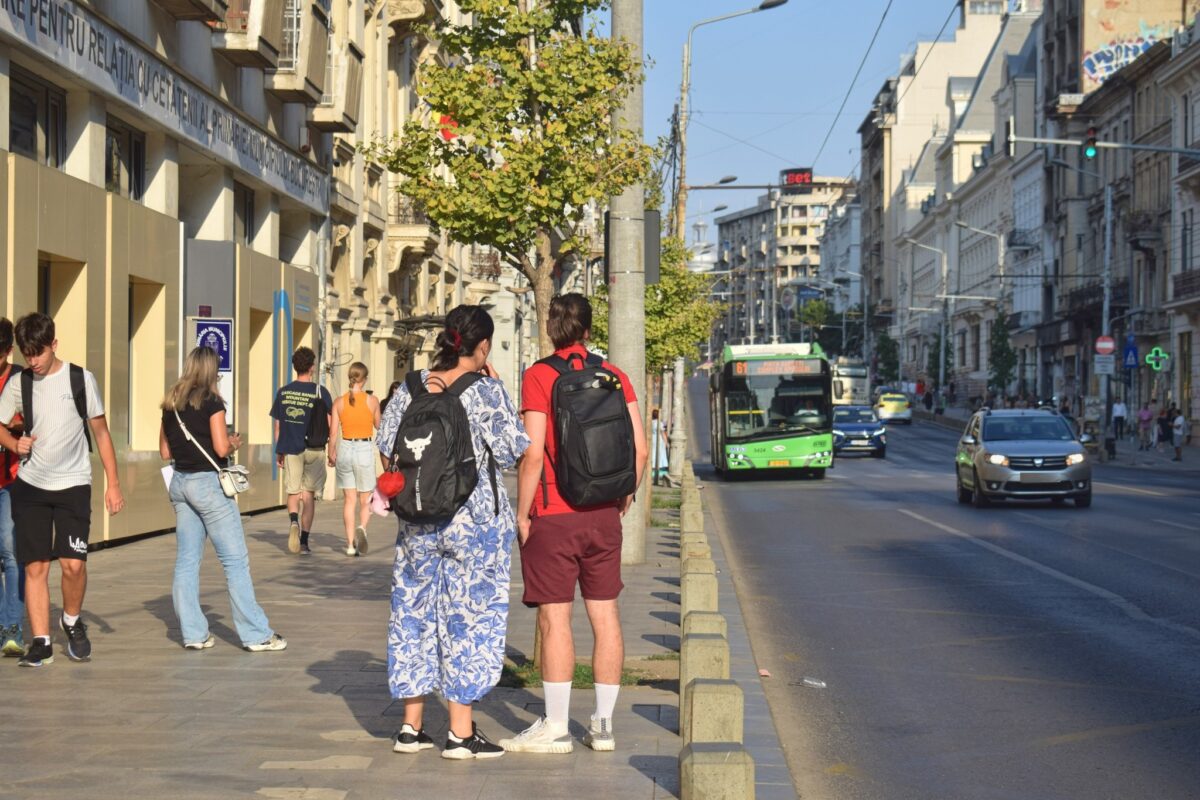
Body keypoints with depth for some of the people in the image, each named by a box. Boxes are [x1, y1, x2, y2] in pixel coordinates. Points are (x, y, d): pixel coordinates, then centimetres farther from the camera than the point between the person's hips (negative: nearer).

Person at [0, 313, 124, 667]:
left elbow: (100, 431, 3)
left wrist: (113, 484, 1)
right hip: (30, 486, 2)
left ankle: (72, 621, 15)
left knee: (73, 563, -12)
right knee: (35, 565, -1)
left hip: (73, 484, -2)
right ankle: (41, 642, 7)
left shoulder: (81, 379, -2)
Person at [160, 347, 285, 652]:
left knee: (187, 560, 9)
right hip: (208, 482, -7)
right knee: (235, 560, -2)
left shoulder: (171, 404, 8)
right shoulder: (211, 401, -10)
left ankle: (193, 633, 10)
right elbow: (221, 448, -16)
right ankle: (256, 634, 0)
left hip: (180, 482, 7)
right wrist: (235, 442, 4)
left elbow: (165, 451, 12)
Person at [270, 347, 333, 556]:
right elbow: (329, 424, -4)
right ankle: (304, 541, 5)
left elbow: (277, 425, 7)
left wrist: (279, 451, 16)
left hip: (290, 448, 1)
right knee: (309, 495, 7)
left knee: (293, 492, 10)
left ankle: (294, 521, -20)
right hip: (314, 449, -1)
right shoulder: (320, 392, -6)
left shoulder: (283, 392, 2)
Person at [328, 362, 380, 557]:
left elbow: (333, 432, -1)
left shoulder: (339, 402, -2)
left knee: (349, 499, 10)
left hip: (345, 448, 2)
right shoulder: (372, 401, -5)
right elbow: (378, 426, 8)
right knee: (365, 500, 9)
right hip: (365, 449, -2)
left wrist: (331, 454, 12)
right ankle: (362, 528, -20)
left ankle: (350, 543, 8)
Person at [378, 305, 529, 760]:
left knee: (416, 610, 12)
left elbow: (385, 446, 9)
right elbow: (514, 452, -7)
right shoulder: (486, 392, -12)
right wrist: (495, 388, -2)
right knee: (468, 614, 2)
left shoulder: (413, 386, 2)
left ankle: (411, 726, 18)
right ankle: (460, 733, 5)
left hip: (418, 522, 5)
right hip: (475, 519, -5)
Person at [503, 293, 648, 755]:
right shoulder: (613, 376, 6)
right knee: (604, 615, 9)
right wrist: (624, 497, 14)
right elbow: (639, 448, 2)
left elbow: (533, 454, -14)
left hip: (553, 514, -5)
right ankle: (603, 724, 14)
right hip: (604, 513, 5)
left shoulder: (539, 376, -7)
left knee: (554, 618, -1)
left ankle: (555, 727, 1)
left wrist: (522, 512, -5)